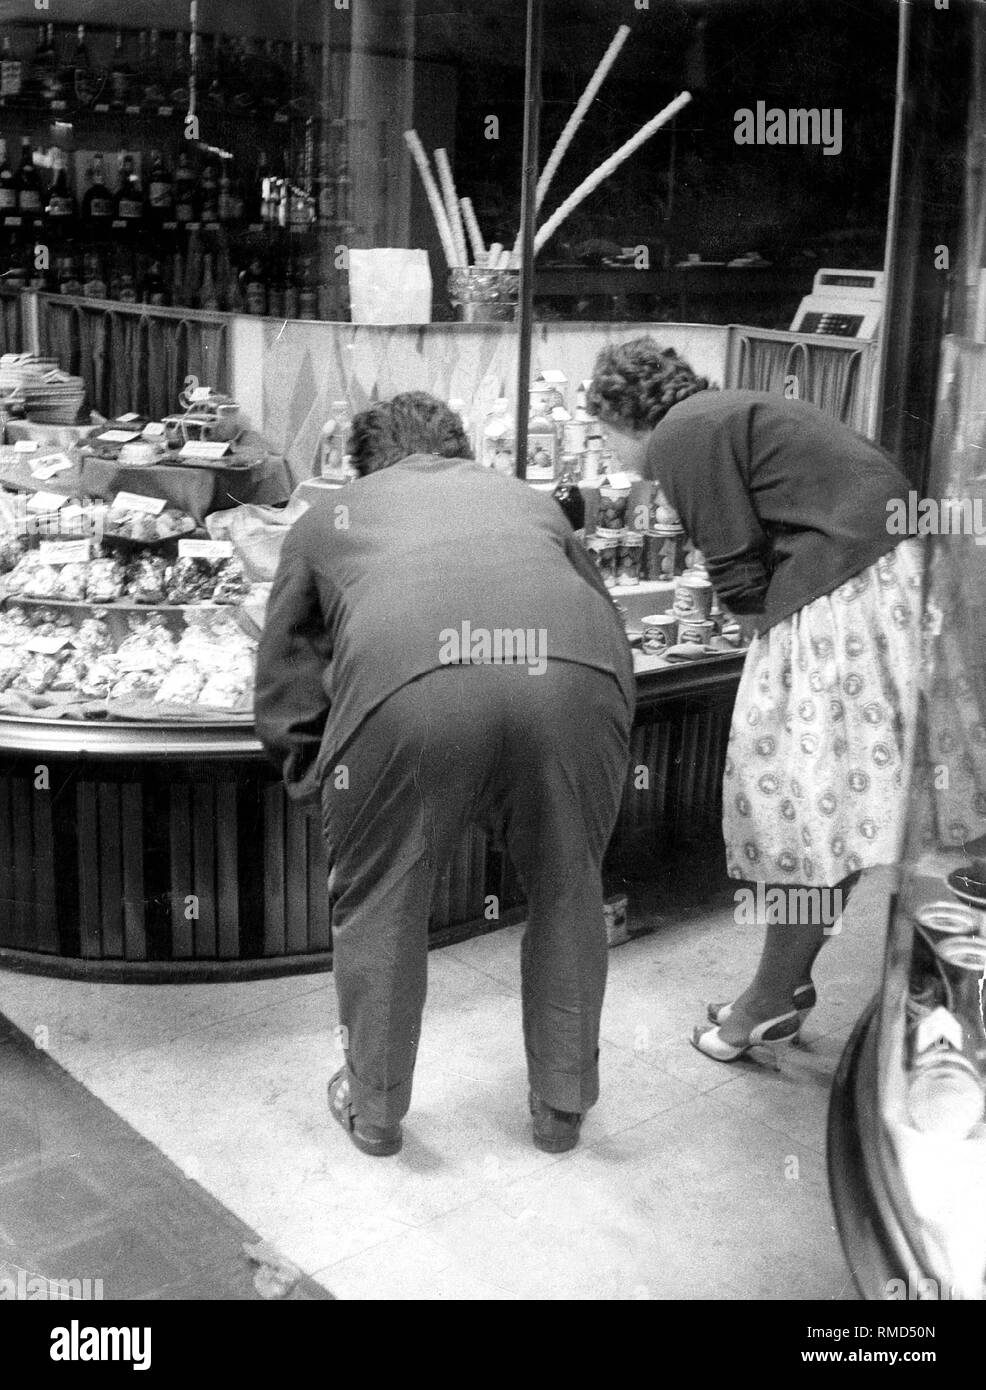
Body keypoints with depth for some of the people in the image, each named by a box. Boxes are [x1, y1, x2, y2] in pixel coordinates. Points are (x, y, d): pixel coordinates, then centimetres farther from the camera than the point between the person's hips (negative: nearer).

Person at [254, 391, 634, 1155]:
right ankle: (563, 1106, 38)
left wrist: (322, 781, 47)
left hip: (406, 678, -2)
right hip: (575, 669, 3)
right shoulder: (531, 500, 40)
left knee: (380, 901, 20)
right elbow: (608, 622, 43)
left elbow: (283, 681, 34)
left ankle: (374, 1110, 35)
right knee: (568, 894, 23)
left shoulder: (328, 516, 35)